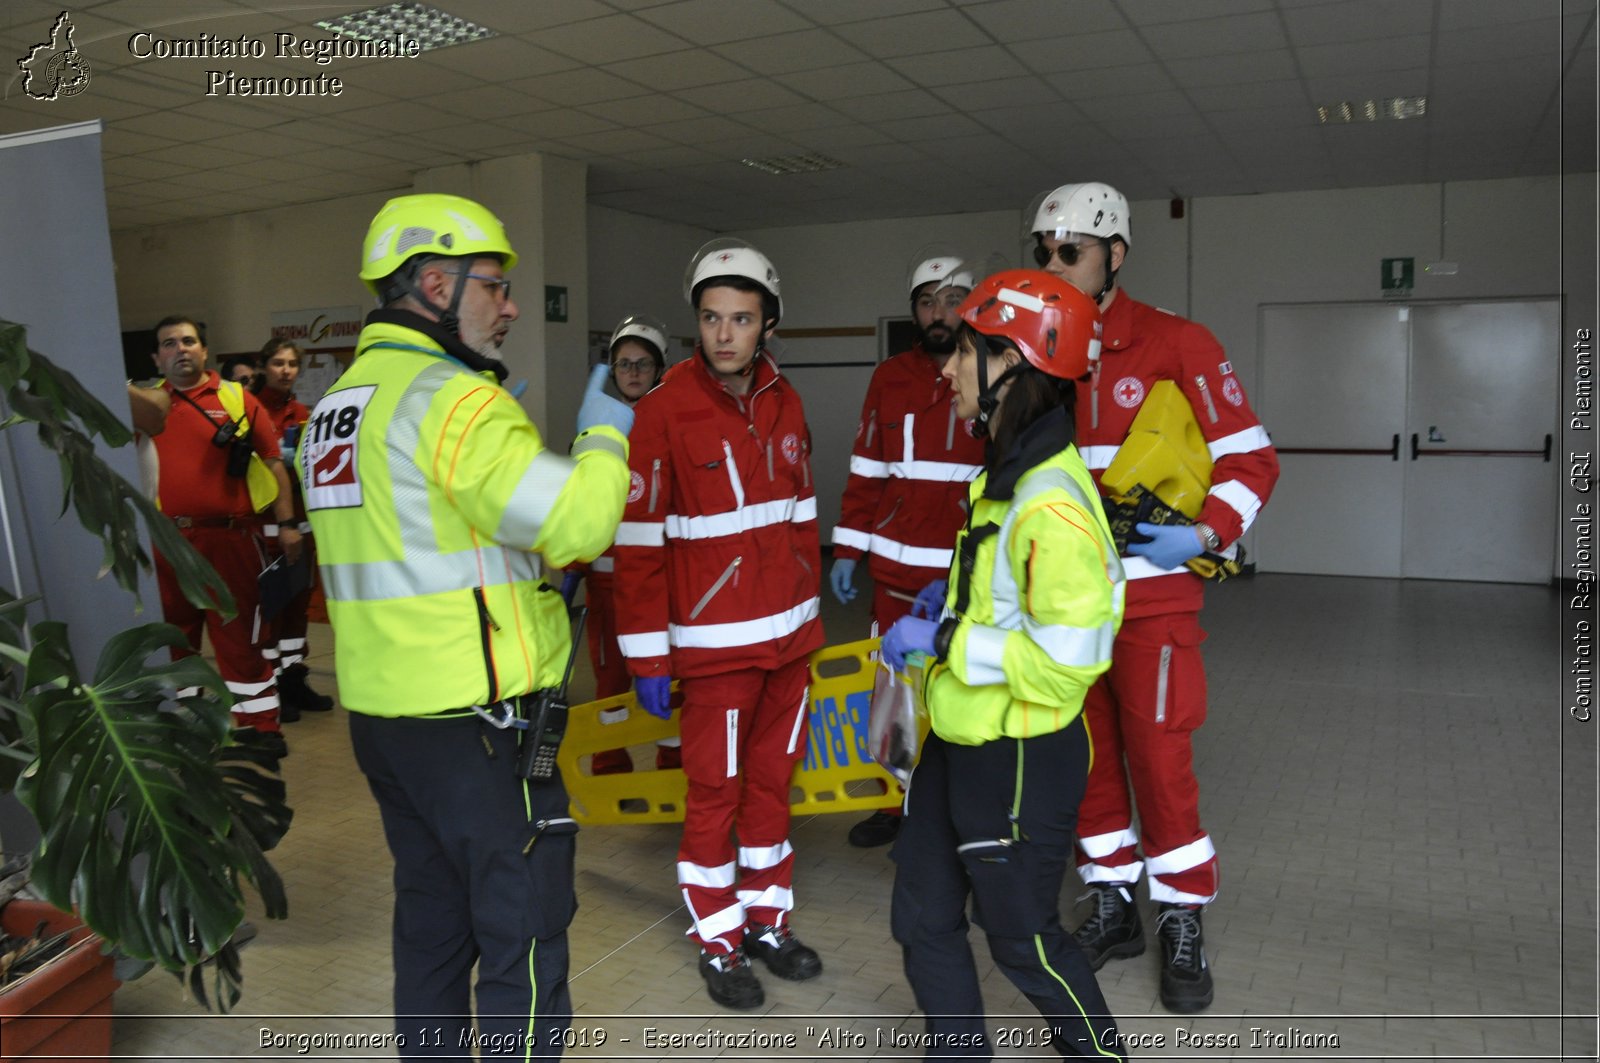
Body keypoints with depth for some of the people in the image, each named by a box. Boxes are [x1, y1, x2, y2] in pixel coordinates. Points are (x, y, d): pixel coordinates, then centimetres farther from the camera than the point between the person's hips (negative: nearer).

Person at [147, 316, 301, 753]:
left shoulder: (238, 399, 2)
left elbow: (273, 462, -1)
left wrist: (286, 524, -7)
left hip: (229, 537, -3)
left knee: (239, 636, 4)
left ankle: (260, 725, 14)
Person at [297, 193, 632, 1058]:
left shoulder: (336, 406, 13)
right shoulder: (454, 398, -16)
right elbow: (576, 522, -23)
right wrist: (604, 435, -5)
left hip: (381, 711, 9)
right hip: (474, 720, -9)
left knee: (432, 920, 21)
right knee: (523, 936, 3)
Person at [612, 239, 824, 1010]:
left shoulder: (783, 403, 5)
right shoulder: (665, 408, -12)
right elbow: (640, 538, -13)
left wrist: (810, 609, 15)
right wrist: (646, 656, -12)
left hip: (789, 634, 6)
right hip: (714, 642, -5)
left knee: (772, 781, 16)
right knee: (715, 794, 6)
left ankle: (767, 921, 33)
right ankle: (719, 943, 24)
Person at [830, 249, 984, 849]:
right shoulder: (889, 379, 6)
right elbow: (866, 471, 9)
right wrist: (847, 550, 6)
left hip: (970, 573, -3)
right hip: (896, 569, 3)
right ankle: (898, 802, 29)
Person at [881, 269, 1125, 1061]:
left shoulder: (1051, 503, -25)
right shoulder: (1007, 473, 6)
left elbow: (1067, 655, -28)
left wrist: (940, 640, -23)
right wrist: (950, 598, 6)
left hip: (1020, 759, -9)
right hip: (956, 746, 9)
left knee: (1022, 938, 12)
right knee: (923, 920, 18)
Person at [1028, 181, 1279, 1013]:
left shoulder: (1176, 344, -7)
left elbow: (1251, 459, -6)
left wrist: (1204, 535, -22)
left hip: (1151, 596, -5)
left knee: (1159, 759, -1)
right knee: (1084, 755, 12)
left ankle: (1183, 925, 18)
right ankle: (1113, 905, 29)